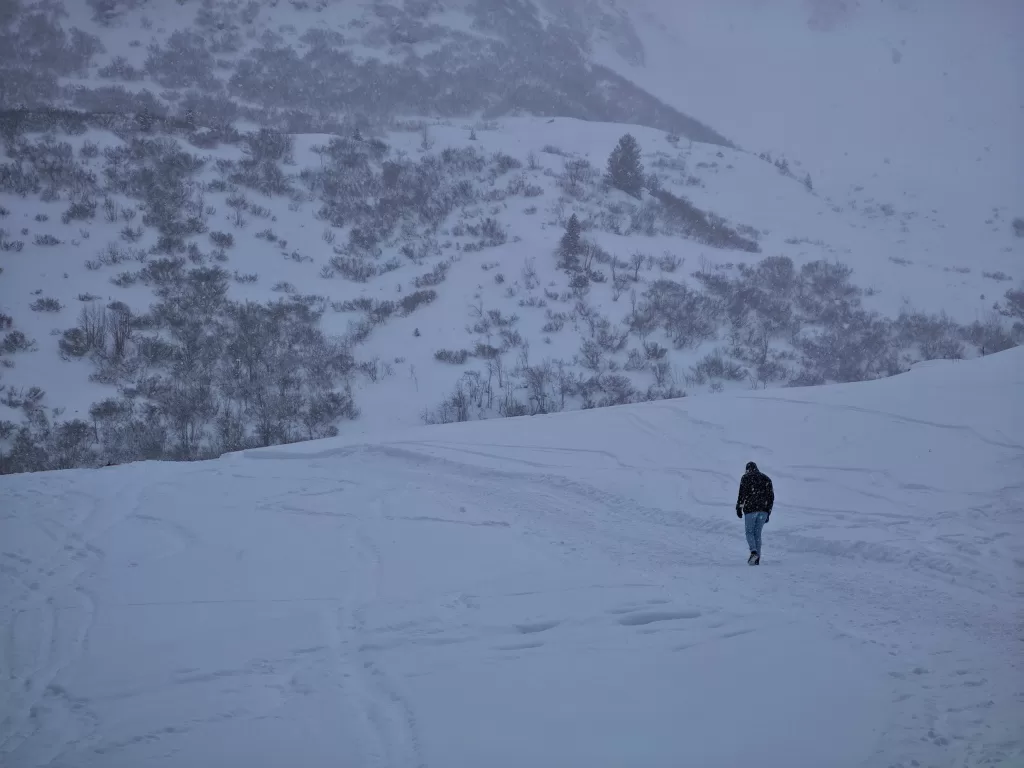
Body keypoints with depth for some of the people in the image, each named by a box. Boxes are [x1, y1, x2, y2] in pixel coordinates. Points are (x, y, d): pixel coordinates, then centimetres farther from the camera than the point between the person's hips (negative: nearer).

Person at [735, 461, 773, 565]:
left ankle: (753, 552, -22)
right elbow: (771, 496, 14)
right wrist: (768, 512, 17)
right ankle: (757, 559, 4)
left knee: (750, 532, 4)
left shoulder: (746, 477, 3)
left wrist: (739, 508, -2)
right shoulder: (766, 478, 16)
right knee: (758, 533, 10)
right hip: (763, 510, 4)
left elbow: (742, 494, -7)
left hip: (750, 509, -4)